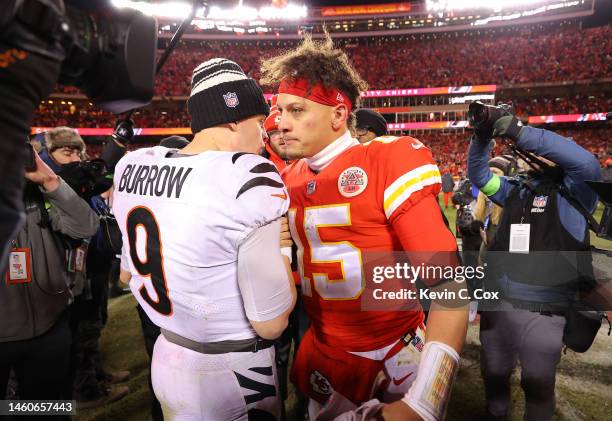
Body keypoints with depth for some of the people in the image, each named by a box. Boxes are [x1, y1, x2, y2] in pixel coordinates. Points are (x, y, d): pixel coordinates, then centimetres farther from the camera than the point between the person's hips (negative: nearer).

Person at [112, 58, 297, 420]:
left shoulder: (133, 166, -4)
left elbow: (128, 274, 11)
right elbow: (271, 324, -22)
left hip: (166, 361, 6)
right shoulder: (251, 179, -26)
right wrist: (281, 250, -7)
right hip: (233, 378, -6)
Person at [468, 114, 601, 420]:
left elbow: (587, 164, -22)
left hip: (541, 310, -5)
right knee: (494, 375, 21)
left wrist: (520, 133, -27)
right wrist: (482, 137, -5)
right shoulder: (514, 190, 13)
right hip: (496, 302, 5)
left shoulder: (571, 194, -3)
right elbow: (479, 174, 14)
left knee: (538, 384, 13)